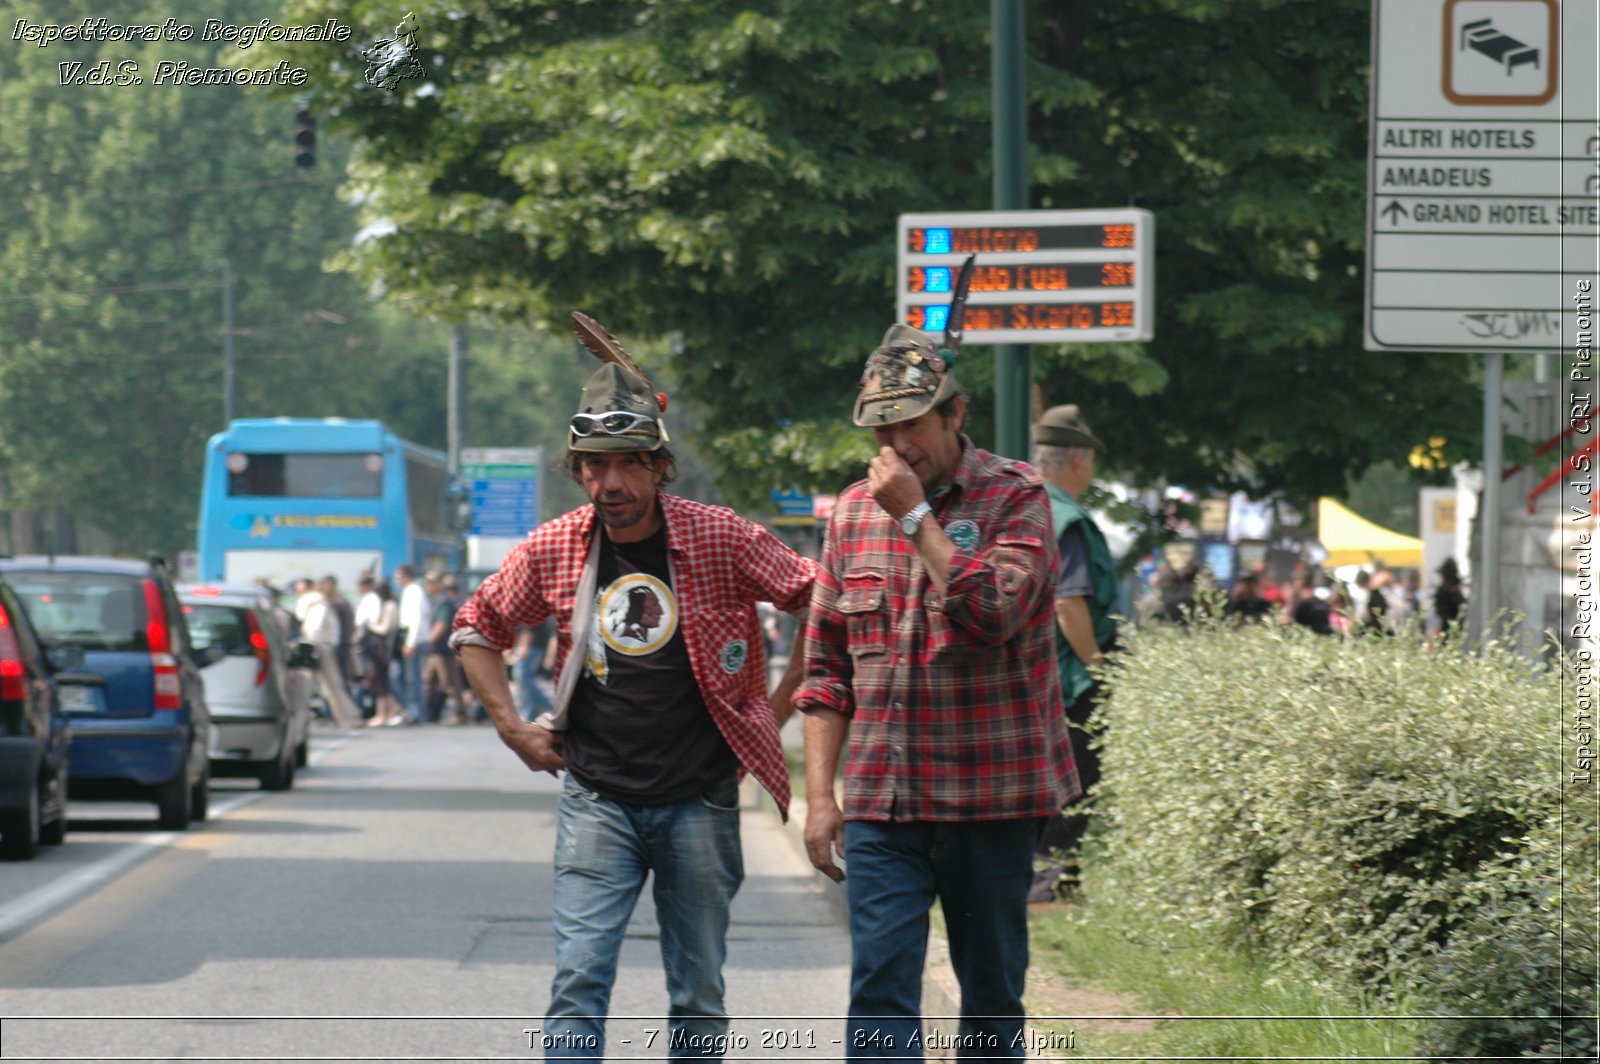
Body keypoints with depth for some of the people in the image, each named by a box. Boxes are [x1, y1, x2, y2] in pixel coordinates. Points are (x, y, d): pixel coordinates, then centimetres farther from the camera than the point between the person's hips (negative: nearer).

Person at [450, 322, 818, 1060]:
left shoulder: (720, 540, -6)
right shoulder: (553, 549, 1)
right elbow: (477, 627, 16)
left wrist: (776, 709, 0)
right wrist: (512, 727, 7)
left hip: (699, 799, -1)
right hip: (596, 799, 1)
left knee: (698, 995, 5)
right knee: (580, 979, -10)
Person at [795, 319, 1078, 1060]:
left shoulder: (1014, 496, -3)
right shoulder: (855, 510, 9)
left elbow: (995, 614, -20)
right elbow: (826, 668, 12)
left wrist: (916, 516, -16)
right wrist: (819, 793, 6)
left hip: (990, 796, -2)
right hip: (882, 801, 3)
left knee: (991, 993, 7)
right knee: (880, 986, -9)